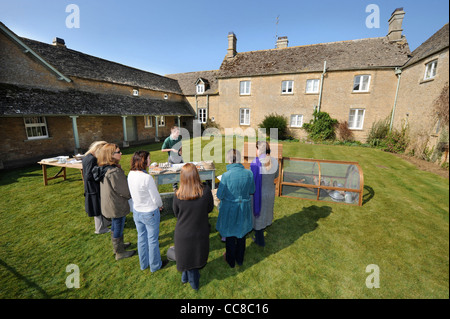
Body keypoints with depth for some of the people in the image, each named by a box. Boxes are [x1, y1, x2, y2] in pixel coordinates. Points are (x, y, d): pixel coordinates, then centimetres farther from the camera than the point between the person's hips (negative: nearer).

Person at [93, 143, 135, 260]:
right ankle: (120, 252, 27)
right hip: (117, 205, -9)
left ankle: (118, 245, 46)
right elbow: (121, 189, -23)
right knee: (118, 228, 8)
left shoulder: (104, 168, 1)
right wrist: (132, 195, -8)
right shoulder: (114, 171, -29)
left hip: (109, 203, 9)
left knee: (115, 226, 26)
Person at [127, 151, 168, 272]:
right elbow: (156, 197, -20)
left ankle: (143, 264, 43)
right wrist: (160, 205, 2)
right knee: (153, 240, 13)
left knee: (141, 238, 23)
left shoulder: (130, 174, -7)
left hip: (136, 211, 7)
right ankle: (155, 265, 34)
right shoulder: (147, 178, -28)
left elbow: (132, 194, 5)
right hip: (149, 213, -7)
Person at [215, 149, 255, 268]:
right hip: (244, 208, 3)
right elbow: (252, 191, -1)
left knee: (230, 236, 20)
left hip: (229, 208, -3)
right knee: (241, 234, 24)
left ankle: (231, 261, 42)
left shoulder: (226, 175, -25)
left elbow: (220, 195, -17)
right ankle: (240, 259, 46)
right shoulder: (249, 173, -14)